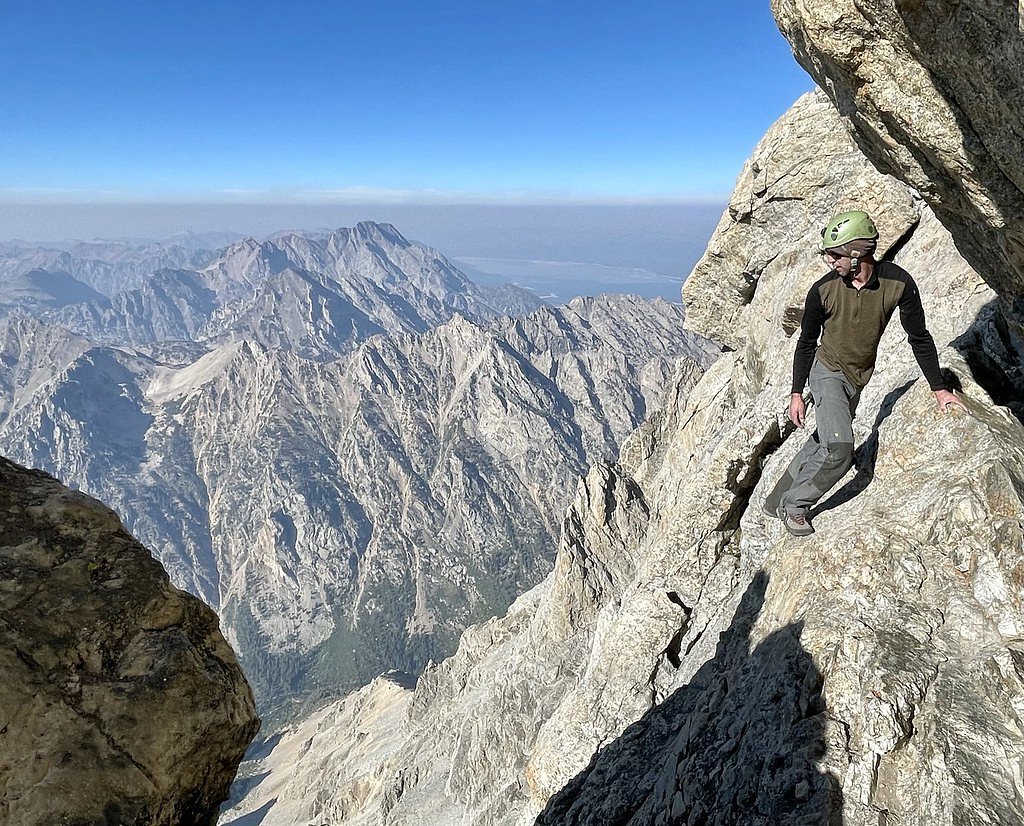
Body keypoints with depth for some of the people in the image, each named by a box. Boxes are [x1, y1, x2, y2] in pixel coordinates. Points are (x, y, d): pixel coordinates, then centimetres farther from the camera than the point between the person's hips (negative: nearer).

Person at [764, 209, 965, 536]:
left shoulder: (898, 282, -16)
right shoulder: (822, 290, -17)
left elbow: (919, 338, -5)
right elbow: (806, 343, -5)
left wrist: (939, 389, -2)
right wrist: (797, 393, -6)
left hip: (857, 379, 4)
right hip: (827, 371, -3)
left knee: (822, 444, 11)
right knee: (839, 449, -20)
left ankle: (778, 501, 26)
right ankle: (794, 505, -1)